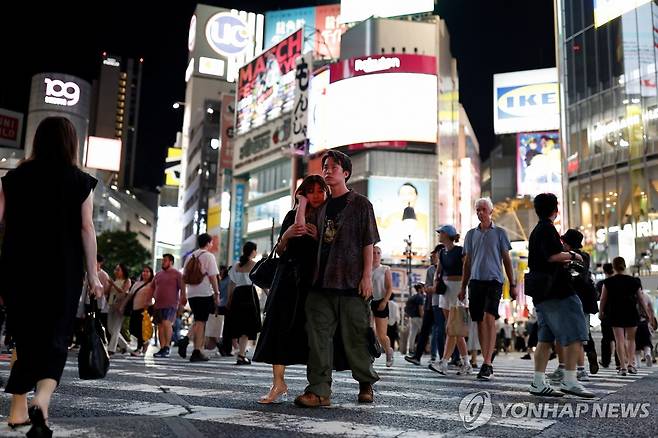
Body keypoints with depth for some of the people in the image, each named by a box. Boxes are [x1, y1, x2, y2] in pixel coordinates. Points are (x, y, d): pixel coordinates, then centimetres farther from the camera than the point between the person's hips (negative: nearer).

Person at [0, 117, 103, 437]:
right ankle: (41, 400, -19)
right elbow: (86, 229, -5)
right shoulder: (81, 181, -1)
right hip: (62, 271, -3)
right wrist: (93, 275, -2)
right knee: (55, 338, 3)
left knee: (27, 337, 15)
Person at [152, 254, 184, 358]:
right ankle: (162, 349, 9)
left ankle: (167, 347, -14)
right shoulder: (158, 274, 19)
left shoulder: (176, 274, 1)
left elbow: (182, 288, -5)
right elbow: (153, 289, 25)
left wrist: (182, 299, -17)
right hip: (158, 304, 6)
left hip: (171, 304, -6)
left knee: (166, 323, -21)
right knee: (160, 326, 5)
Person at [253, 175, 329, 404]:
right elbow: (280, 252, 10)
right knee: (281, 328, -6)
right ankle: (278, 384, -4)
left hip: (316, 280, -1)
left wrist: (319, 237, -13)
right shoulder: (292, 216, 11)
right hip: (290, 281, 2)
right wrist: (286, 236, -10)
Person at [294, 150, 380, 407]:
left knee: (355, 336, 2)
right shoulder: (322, 206, 18)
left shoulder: (360, 204, 3)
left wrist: (367, 276, -10)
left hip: (350, 281, -5)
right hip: (322, 280, 5)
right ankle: (319, 390, 1)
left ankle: (366, 384, 22)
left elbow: (368, 243, -3)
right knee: (319, 335, -2)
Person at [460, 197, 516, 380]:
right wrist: (463, 287, 13)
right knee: (480, 322, 4)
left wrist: (512, 284, 2)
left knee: (489, 318, -18)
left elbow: (506, 260, 8)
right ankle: (487, 362, 13)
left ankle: (487, 364, -21)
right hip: (475, 281, 4)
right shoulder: (471, 234, 15)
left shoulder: (499, 232, 7)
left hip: (493, 280, -4)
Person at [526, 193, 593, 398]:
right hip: (557, 291, -10)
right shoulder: (548, 229, -8)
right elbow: (553, 255, -21)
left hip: (541, 293, 10)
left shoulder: (535, 231, 21)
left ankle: (538, 383, 7)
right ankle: (569, 381, -6)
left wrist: (565, 262, 31)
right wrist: (572, 255, -5)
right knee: (575, 335, -5)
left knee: (545, 338, 8)